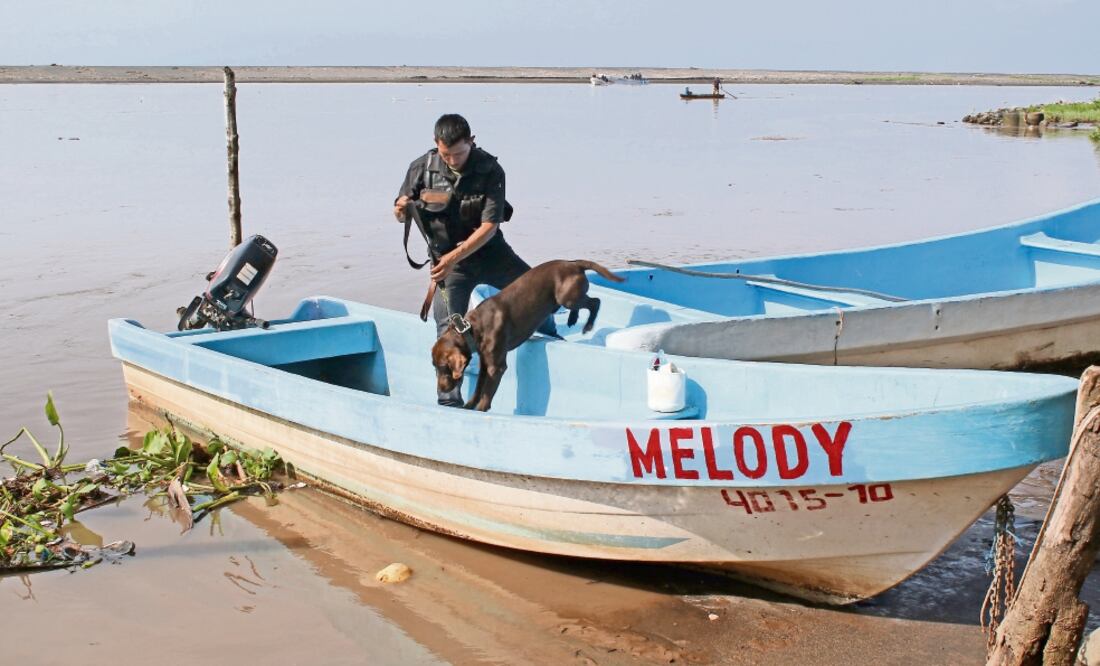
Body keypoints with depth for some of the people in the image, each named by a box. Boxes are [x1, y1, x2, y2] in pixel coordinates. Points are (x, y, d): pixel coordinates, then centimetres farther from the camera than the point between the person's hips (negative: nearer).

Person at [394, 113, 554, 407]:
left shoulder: (490, 170, -15)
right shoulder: (422, 167, -10)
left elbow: (489, 226, -19)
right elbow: (401, 215, 1)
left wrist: (455, 256, -30)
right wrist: (400, 209, -25)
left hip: (489, 251, 1)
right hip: (446, 258, -1)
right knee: (449, 328, -12)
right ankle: (450, 402, -5)